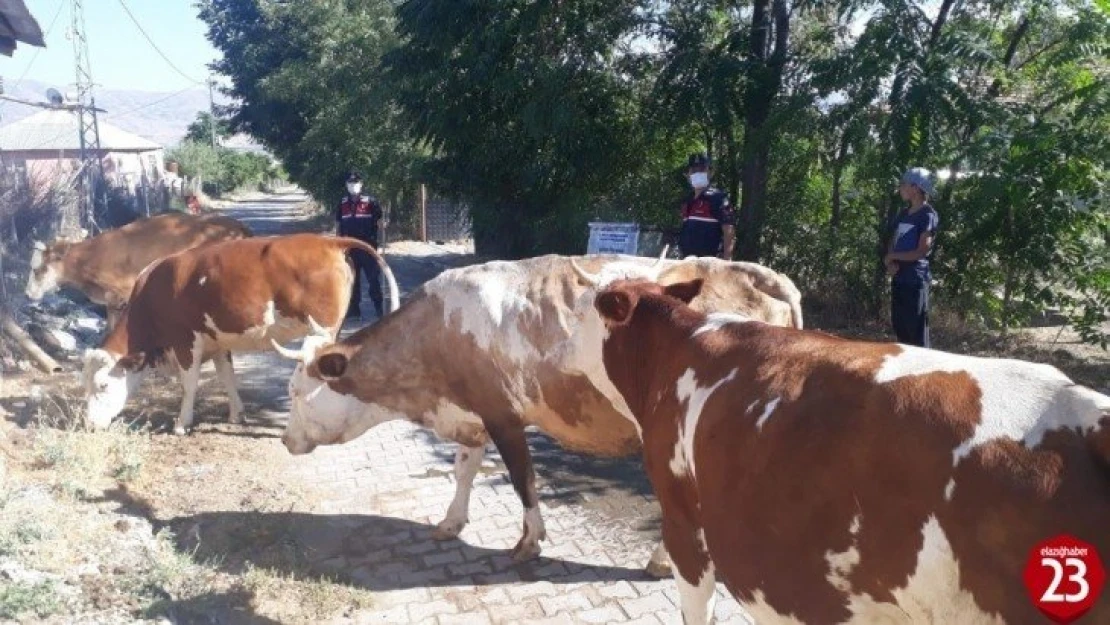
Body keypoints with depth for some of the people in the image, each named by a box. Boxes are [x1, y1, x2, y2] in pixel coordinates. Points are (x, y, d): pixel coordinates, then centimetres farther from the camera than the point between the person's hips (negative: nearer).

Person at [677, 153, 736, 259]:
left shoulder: (718, 197, -5)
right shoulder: (687, 202, 18)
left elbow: (729, 230, -12)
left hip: (710, 259, -8)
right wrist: (683, 257, 16)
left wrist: (727, 259, -20)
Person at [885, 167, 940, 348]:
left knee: (916, 330, -5)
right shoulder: (903, 214, 14)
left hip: (916, 280, -8)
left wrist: (893, 256, -4)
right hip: (898, 278, 8)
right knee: (899, 326, 14)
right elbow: (892, 243, 14)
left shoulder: (928, 215, -9)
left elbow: (922, 251, -14)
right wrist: (891, 264, -6)